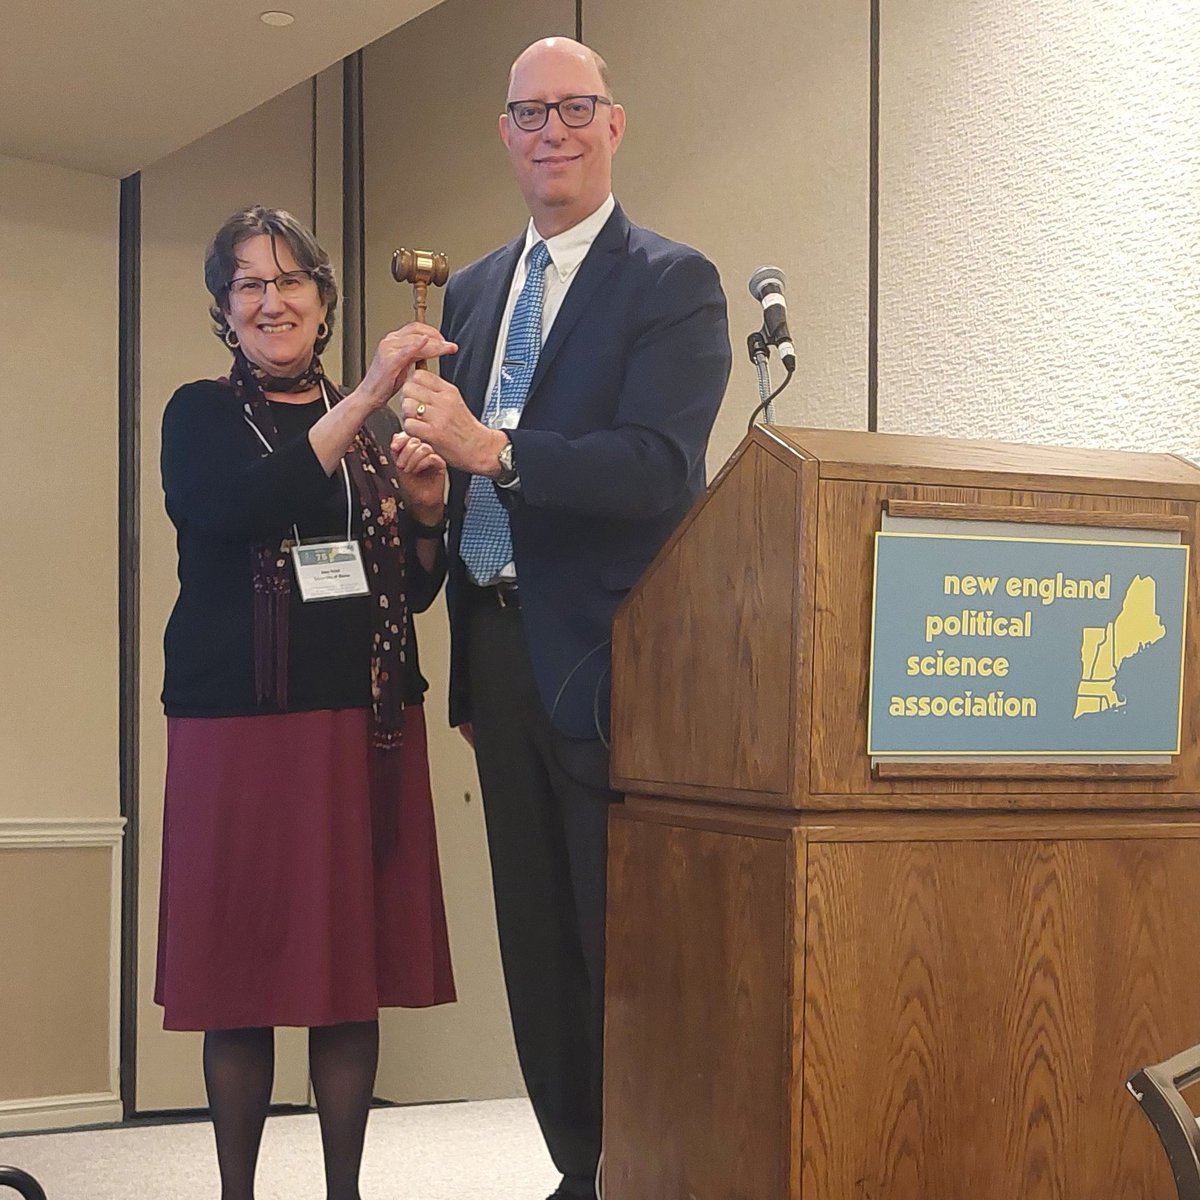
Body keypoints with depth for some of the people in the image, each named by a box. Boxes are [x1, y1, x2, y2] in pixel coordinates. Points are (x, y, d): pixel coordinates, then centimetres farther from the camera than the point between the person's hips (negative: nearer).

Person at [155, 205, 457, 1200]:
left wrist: (428, 512, -5)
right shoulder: (201, 416, 4)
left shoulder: (374, 427, 14)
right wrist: (365, 399, -25)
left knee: (355, 974, 4)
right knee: (240, 975, 0)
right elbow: (240, 507, -19)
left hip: (366, 725, 3)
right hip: (239, 724, -3)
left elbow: (415, 591, 15)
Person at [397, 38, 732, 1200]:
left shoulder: (672, 283, -7)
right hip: (497, 651, 7)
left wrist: (490, 448, -31)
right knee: (534, 937, 13)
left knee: (622, 942, -2)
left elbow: (658, 469, -20)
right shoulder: (472, 291, 15)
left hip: (601, 659, -7)